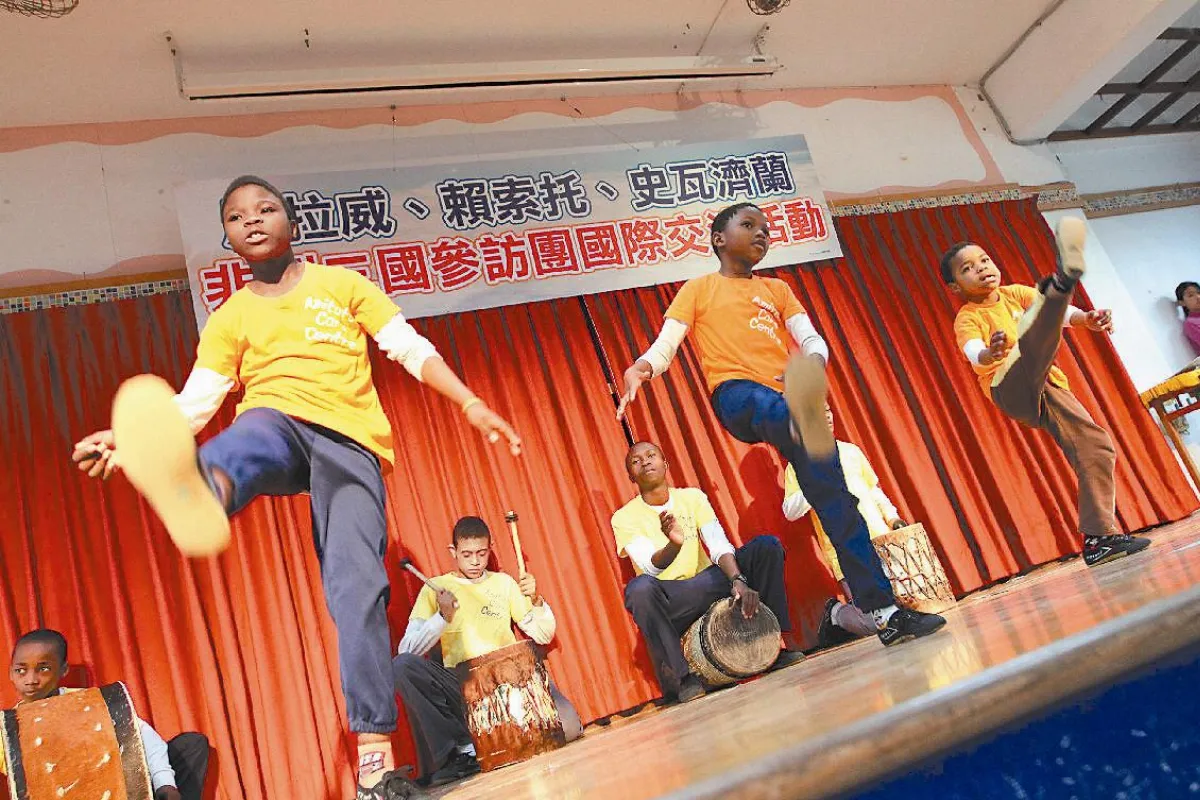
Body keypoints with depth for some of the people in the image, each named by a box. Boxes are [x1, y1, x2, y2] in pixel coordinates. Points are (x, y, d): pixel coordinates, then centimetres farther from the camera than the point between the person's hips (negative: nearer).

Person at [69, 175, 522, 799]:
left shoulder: (343, 284, 17)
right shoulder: (229, 319, 19)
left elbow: (412, 349, 12)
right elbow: (195, 402, 9)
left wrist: (472, 405, 2)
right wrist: (132, 436, -10)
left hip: (350, 443, 0)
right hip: (276, 422, 1)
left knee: (357, 587, -14)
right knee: (254, 436, -38)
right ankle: (196, 488, -76)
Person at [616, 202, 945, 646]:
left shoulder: (776, 289, 27)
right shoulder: (698, 289, 17)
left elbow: (812, 339, 13)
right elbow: (664, 346, 5)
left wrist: (812, 362, -13)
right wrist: (639, 369, -20)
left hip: (788, 398, 4)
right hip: (736, 397, -4)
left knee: (836, 498, -6)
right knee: (768, 405, -41)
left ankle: (883, 612, -2)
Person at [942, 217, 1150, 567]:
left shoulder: (1015, 293, 18)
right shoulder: (967, 318, 1)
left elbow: (1061, 313, 1)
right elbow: (974, 355, -21)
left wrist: (1085, 318, -21)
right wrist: (991, 353, -45)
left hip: (1048, 386, 6)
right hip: (1011, 387, -6)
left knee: (1096, 447, -6)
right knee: (1033, 334, -31)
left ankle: (1099, 538, 2)